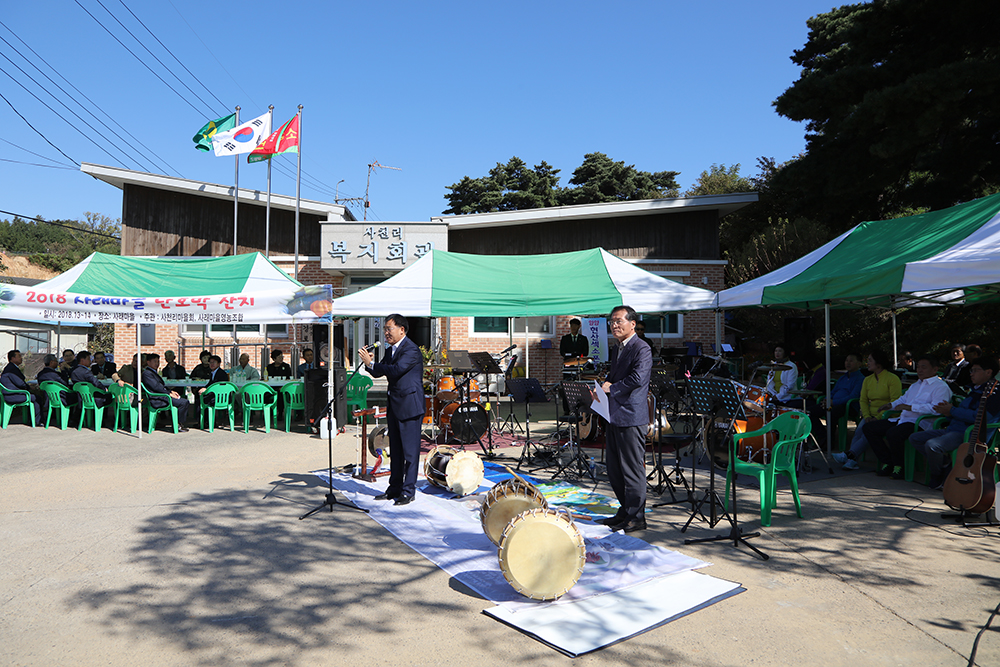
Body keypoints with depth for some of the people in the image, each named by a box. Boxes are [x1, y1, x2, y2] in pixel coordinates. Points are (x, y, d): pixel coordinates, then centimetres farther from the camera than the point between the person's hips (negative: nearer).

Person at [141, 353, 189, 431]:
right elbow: (156, 387, -17)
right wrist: (169, 394, -15)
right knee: (184, 402, -22)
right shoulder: (147, 373, -9)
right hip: (157, 400, -10)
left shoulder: (153, 372, 23)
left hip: (162, 396, 10)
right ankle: (178, 425, -9)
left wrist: (171, 392, 7)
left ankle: (181, 423, 5)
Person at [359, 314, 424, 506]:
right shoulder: (390, 350, 14)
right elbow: (379, 372, 13)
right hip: (394, 406, 9)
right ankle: (394, 489, 25)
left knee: (410, 451, -2)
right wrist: (369, 362, -7)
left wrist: (371, 363, -20)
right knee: (395, 450, 15)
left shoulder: (412, 350, -14)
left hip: (409, 406, -9)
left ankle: (408, 491, 6)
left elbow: (396, 370, -26)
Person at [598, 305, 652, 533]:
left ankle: (636, 517, 8)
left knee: (633, 469, -2)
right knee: (615, 469, 15)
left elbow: (637, 378, -24)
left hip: (631, 418, -9)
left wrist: (611, 387, -13)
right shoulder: (616, 349, 18)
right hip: (614, 417, 10)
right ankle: (625, 511, 28)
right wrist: (604, 386, 8)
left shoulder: (641, 349, -11)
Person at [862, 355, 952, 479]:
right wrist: (890, 405, 15)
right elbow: (903, 399, 37)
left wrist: (910, 407, -22)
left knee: (893, 433, -38)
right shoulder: (915, 385, 29)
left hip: (919, 423, -10)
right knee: (868, 427, -1)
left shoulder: (941, 387, -3)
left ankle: (898, 466, -12)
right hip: (902, 419, 10)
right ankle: (887, 462, 1)